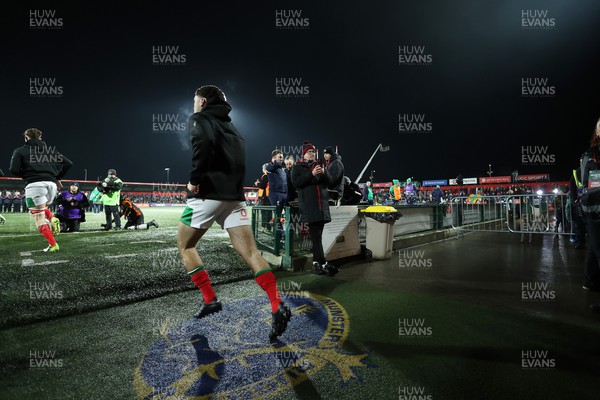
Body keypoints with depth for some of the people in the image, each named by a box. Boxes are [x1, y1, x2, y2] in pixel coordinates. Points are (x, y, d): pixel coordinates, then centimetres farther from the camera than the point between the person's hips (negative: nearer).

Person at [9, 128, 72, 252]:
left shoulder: (20, 151, 8)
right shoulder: (51, 150, 18)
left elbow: (14, 170, -2)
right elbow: (68, 163, 10)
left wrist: (25, 175, 18)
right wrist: (58, 177, 19)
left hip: (34, 184, -4)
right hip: (52, 184, 5)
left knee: (39, 217, 1)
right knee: (43, 208, 29)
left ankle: (53, 245, -7)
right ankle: (52, 219, -4)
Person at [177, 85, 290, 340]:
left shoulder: (199, 119, 2)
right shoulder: (230, 126, 25)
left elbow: (204, 141, -22)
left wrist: (195, 178, -15)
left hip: (208, 194, -6)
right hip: (234, 196, 6)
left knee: (185, 245, 15)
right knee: (250, 252, -1)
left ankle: (210, 300, 12)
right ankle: (278, 307, -13)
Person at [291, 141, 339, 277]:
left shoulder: (319, 165, 24)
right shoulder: (298, 167, 10)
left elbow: (328, 182, 17)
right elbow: (296, 182, -7)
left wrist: (323, 173, -4)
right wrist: (311, 174, -14)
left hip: (322, 203, 5)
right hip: (308, 204, -5)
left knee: (318, 234, 5)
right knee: (315, 235, -12)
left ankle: (316, 262, 10)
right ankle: (323, 263, -16)